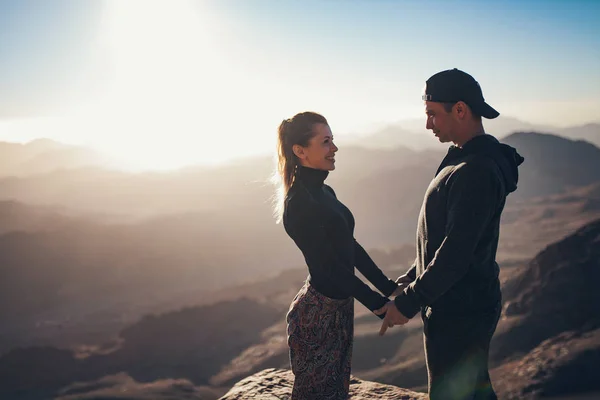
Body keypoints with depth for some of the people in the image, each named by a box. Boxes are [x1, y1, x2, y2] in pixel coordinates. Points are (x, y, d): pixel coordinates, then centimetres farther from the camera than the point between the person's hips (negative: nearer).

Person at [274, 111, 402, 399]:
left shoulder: (325, 193, 7)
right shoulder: (298, 203, -21)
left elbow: (350, 247, 11)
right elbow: (331, 267, -22)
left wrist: (389, 288, 7)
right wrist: (380, 305, -19)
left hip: (339, 308, 9)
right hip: (317, 313, -9)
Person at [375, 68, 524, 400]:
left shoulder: (476, 171, -24)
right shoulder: (464, 161, 10)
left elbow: (456, 252, -27)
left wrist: (408, 303, -20)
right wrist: (408, 283, 15)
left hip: (460, 313, -10)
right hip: (466, 302, 10)